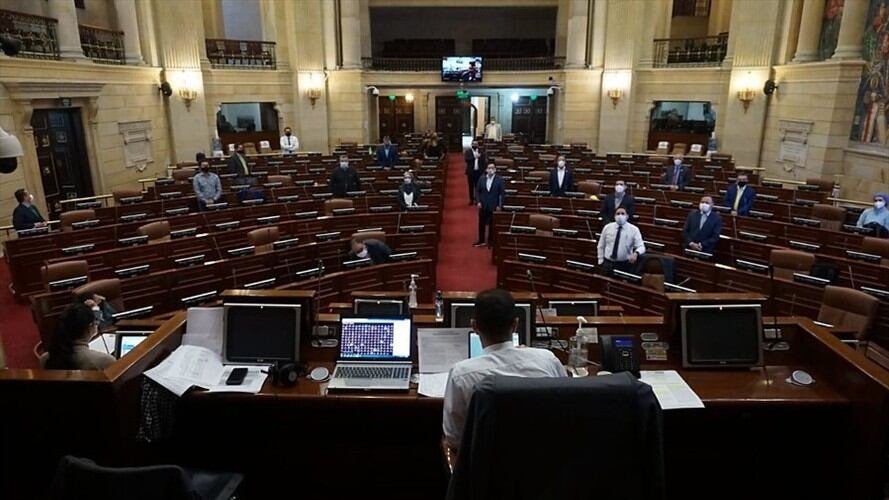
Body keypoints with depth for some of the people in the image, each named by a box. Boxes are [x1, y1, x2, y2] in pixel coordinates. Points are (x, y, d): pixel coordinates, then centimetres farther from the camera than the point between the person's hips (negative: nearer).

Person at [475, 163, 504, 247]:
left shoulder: (499, 180, -6)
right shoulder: (481, 179, 4)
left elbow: (502, 193, -6)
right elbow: (477, 191, 8)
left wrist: (499, 205, -10)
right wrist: (478, 201, -4)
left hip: (493, 206, -3)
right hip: (483, 206, 3)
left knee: (492, 225, 4)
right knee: (481, 224, 9)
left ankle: (491, 241, 15)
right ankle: (481, 241, 20)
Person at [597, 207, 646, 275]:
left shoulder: (634, 229, -5)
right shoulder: (607, 227, 1)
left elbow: (641, 247, -11)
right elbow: (601, 246, 9)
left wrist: (636, 253, -33)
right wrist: (601, 261, 3)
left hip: (625, 264, -1)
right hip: (607, 263, 2)